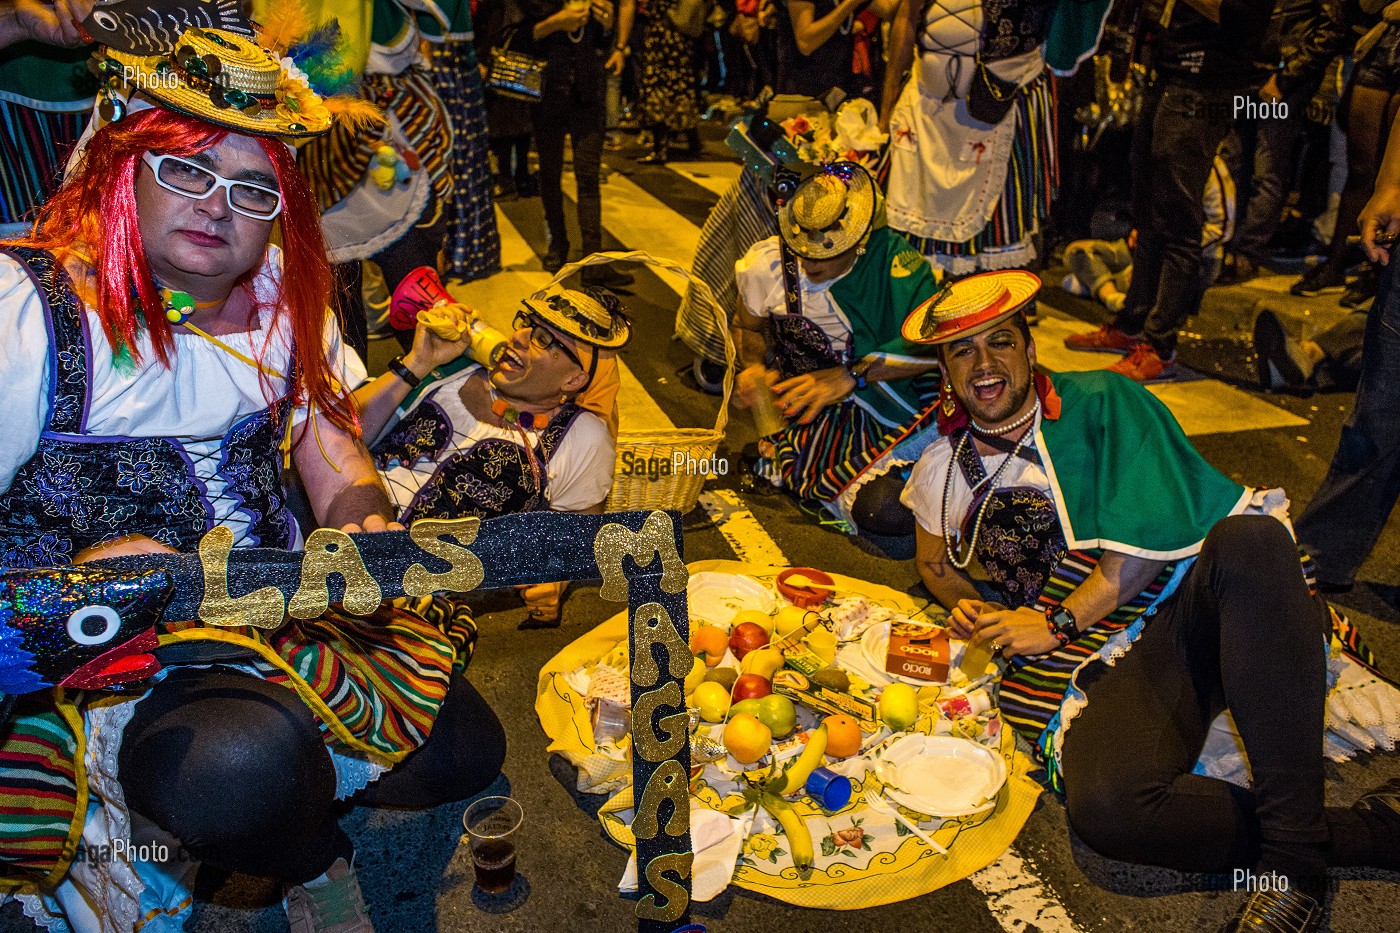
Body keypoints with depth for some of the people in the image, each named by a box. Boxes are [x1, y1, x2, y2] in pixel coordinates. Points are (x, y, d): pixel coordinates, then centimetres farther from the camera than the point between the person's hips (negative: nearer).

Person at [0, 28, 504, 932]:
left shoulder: (280, 301, 4)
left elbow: (343, 480, 4)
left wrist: (366, 533, -18)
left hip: (278, 621, 6)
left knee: (466, 749, 0)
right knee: (246, 764, -36)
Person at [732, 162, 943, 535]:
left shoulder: (894, 259, -13)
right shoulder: (765, 266, -4)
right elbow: (748, 325, 17)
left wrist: (852, 376, -27)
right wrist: (754, 366, -5)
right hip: (811, 418, -1)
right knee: (889, 510, -26)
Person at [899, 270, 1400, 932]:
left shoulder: (1099, 404, 3)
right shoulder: (945, 466, 13)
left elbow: (1145, 543, -5)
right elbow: (935, 565, 29)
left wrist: (1054, 622, -7)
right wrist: (967, 606, 8)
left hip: (1192, 605, 0)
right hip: (1107, 665, 1)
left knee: (1249, 539, -37)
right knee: (1102, 807, -32)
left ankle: (1293, 853, -32)